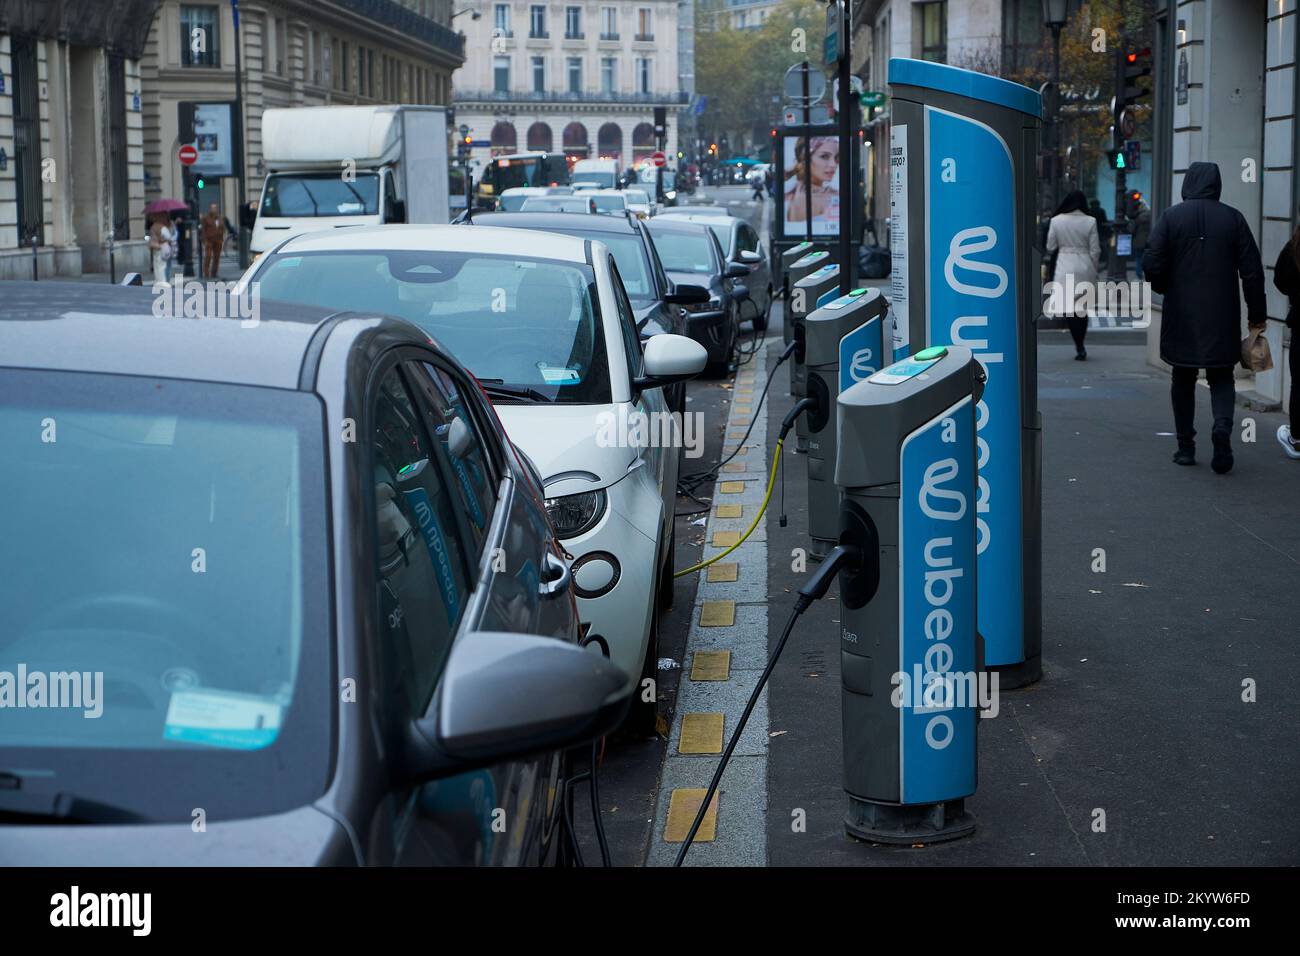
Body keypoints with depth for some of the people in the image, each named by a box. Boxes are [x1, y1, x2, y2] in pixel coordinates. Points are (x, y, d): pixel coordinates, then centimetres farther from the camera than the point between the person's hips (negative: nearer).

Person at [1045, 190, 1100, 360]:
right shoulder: (1090, 222, -5)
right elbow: (1095, 250, -2)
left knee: (1069, 307, 1)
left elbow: (1050, 247, 2)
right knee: (1082, 307, 13)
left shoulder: (1056, 221, -5)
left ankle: (1079, 347, -11)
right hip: (1085, 268, 1)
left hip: (1065, 267, -1)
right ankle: (1080, 347, 19)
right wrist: (1095, 270, 10)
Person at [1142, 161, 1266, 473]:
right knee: (1221, 377, 10)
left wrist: (1165, 289, 11)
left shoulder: (1171, 217, -4)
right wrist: (1257, 313, 6)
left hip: (1181, 316, 0)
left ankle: (1186, 447, 14)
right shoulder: (1233, 218, -1)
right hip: (1222, 319, 0)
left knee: (1183, 379, 13)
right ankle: (1223, 425, -17)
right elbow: (1252, 269, -2)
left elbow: (1151, 263, -9)